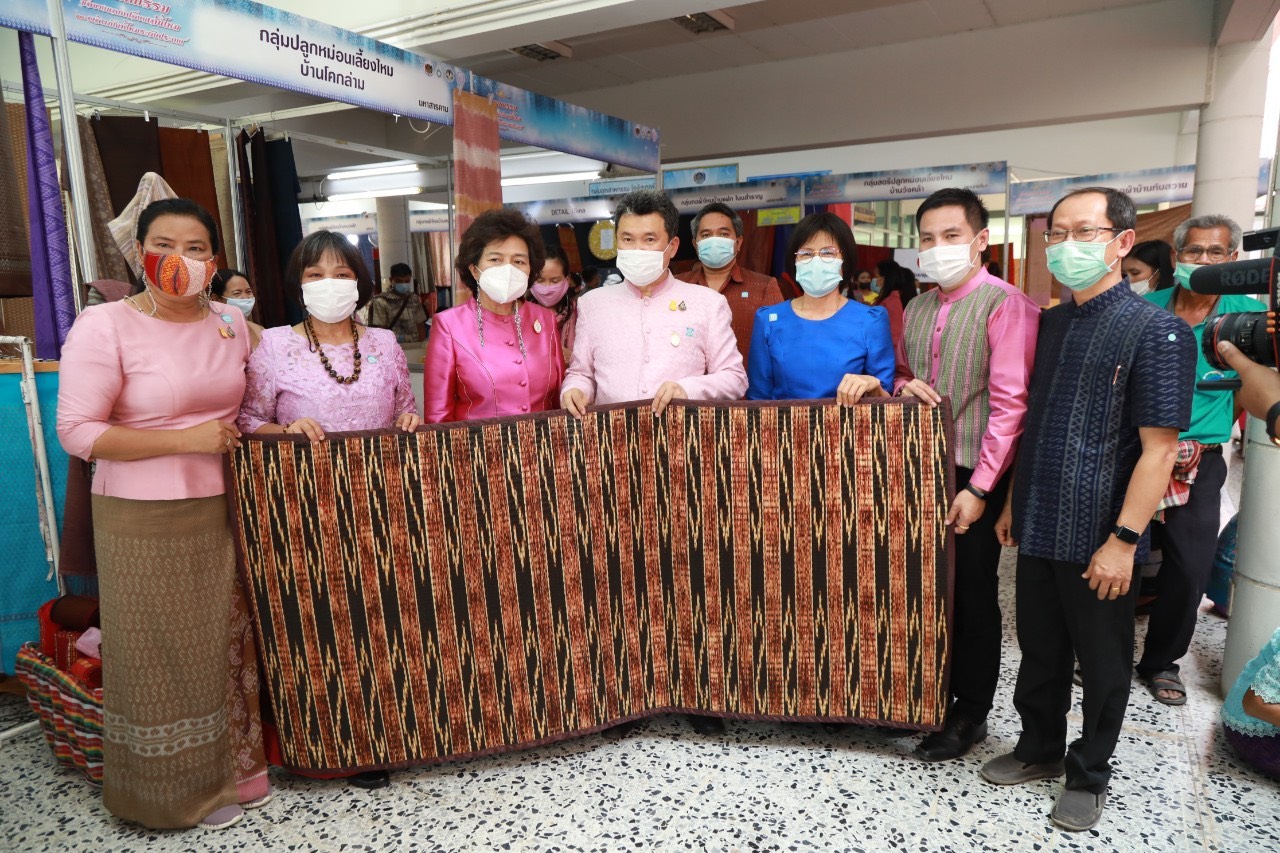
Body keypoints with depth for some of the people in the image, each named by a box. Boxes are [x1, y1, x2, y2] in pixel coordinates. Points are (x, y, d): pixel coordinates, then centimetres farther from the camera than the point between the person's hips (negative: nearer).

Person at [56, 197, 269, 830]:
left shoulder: (231, 323, 5)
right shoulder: (104, 327, -12)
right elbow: (77, 432, -14)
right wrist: (187, 440, -19)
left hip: (223, 511, 5)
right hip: (144, 523, -5)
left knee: (227, 641, 16)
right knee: (164, 653, 9)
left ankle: (234, 765, 36)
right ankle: (184, 786, 29)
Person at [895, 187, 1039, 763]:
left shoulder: (1006, 305, -10)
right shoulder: (916, 309, 12)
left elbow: (1009, 404, -15)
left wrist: (979, 488, -18)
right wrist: (905, 385, -4)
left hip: (972, 477, -6)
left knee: (972, 595, 6)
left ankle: (970, 714, 23)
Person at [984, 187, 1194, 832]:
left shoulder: (1156, 332, -12)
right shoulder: (1048, 324, 7)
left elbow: (1159, 447, -15)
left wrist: (1123, 541, -18)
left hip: (1098, 541, -5)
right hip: (1038, 530, 6)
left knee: (1101, 664, 13)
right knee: (1039, 651, 19)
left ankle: (1089, 773, 33)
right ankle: (1040, 749, 39)